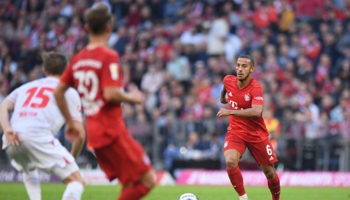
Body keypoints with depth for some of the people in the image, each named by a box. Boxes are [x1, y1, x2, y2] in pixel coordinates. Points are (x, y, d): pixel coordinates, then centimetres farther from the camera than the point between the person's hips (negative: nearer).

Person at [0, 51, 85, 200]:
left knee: (28, 170, 37)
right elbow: (79, 133, 12)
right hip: (39, 136, -5)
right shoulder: (69, 92, 21)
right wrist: (72, 158, 28)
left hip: (13, 140, 5)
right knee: (77, 181, -1)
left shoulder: (25, 87, 32)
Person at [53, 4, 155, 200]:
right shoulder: (109, 56, -12)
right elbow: (111, 94, -22)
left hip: (93, 132, 9)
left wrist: (70, 122, 25)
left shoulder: (78, 59, 12)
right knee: (147, 180, -7)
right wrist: (132, 97, -3)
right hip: (112, 130, -9)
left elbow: (58, 92, 16)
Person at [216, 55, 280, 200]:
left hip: (257, 134, -3)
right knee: (230, 162, -27)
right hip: (235, 132, 3)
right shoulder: (228, 80, -4)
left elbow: (256, 112, -36)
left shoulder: (256, 88, -21)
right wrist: (223, 96, 40)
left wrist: (230, 112, -37)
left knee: (270, 173, 4)